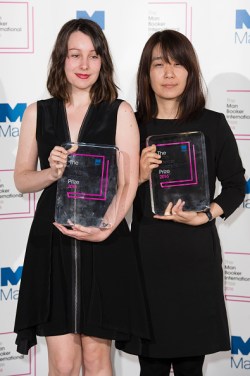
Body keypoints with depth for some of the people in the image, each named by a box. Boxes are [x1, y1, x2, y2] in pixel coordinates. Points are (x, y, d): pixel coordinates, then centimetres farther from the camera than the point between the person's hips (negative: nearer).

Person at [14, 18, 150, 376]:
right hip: (52, 242, 1)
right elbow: (21, 178, 11)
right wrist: (52, 173, -11)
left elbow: (129, 182, -2)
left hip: (105, 244, -1)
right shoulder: (38, 113, 9)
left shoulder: (120, 112, 3)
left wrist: (105, 229, -19)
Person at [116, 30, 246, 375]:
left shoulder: (212, 124, 1)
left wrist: (204, 216, -10)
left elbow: (236, 185, 6)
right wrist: (140, 176, -12)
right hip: (147, 252, 1)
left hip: (196, 254, 0)